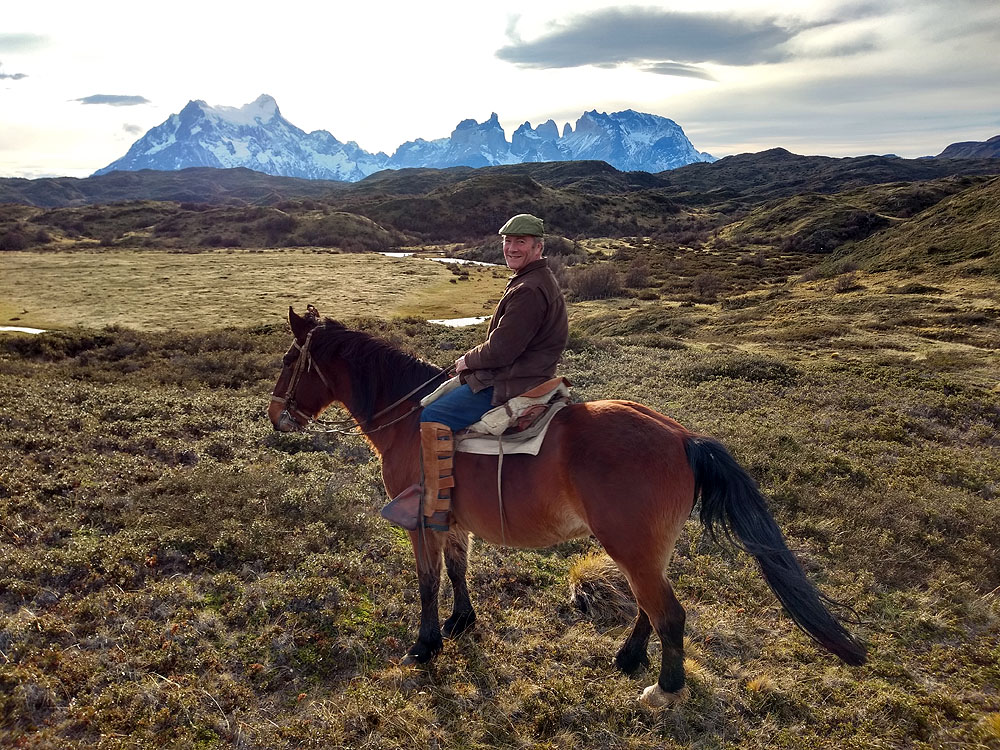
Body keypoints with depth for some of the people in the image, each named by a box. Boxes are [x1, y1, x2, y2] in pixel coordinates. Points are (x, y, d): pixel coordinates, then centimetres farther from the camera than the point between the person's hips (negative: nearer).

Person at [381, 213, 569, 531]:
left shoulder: (530, 291, -21)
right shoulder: (536, 282, 17)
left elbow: (501, 349, -24)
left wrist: (468, 361, -5)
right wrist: (473, 360, 12)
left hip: (509, 384, -12)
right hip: (517, 374, 12)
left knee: (433, 416, -20)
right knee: (438, 395, 23)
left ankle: (436, 506, -18)